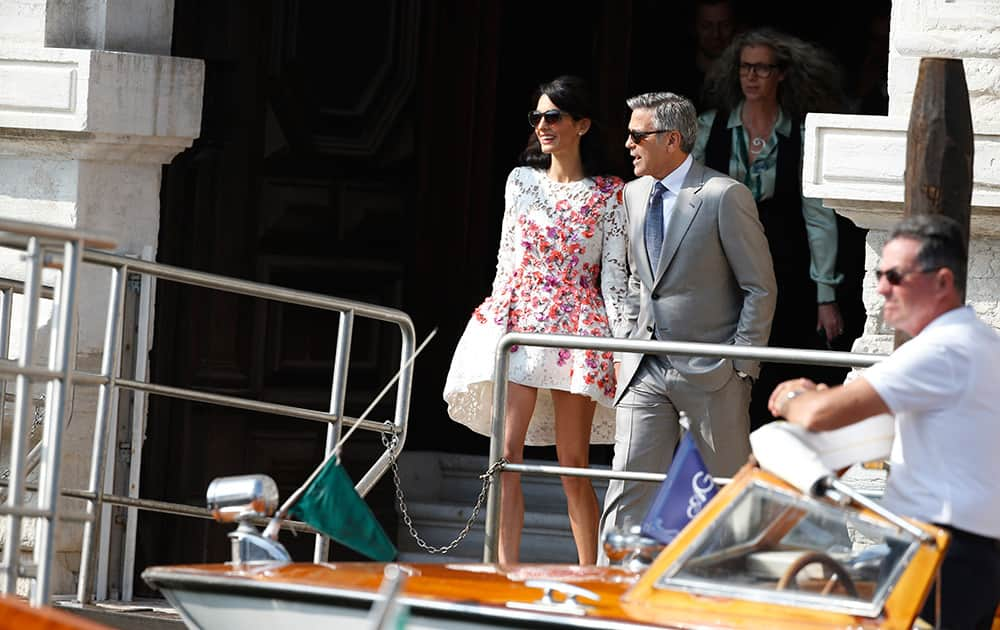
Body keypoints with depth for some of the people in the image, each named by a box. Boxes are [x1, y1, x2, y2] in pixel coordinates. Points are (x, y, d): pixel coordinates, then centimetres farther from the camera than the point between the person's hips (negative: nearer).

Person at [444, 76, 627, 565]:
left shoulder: (609, 195, 3)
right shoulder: (521, 181, 12)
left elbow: (614, 275, 0)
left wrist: (623, 345, -7)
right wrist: (496, 316, 14)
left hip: (576, 325, -3)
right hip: (517, 321, 3)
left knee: (573, 463, -2)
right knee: (506, 454, -9)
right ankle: (505, 571, -9)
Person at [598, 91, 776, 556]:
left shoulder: (724, 196, -10)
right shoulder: (635, 194, 11)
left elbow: (760, 287, -8)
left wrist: (740, 365, -11)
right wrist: (629, 348, 13)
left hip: (711, 373, -5)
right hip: (647, 372, 6)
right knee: (629, 479, -2)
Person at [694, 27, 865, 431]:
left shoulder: (801, 136, -1)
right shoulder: (711, 128, 3)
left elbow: (819, 217, 0)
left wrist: (826, 297, -3)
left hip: (781, 275, -1)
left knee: (770, 386, -2)